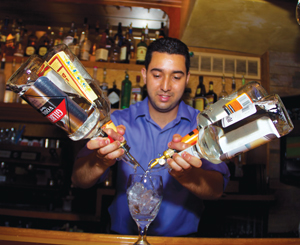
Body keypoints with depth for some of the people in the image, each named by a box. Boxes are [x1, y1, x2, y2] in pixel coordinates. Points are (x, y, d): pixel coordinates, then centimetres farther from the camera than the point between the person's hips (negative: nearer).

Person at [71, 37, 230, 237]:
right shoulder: (119, 121, -3)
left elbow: (217, 189, -13)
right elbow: (79, 180, -9)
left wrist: (186, 175, -34)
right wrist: (101, 162, -30)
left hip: (183, 236, 0)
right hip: (124, 234, 2)